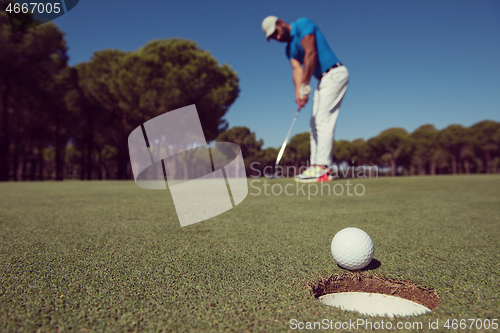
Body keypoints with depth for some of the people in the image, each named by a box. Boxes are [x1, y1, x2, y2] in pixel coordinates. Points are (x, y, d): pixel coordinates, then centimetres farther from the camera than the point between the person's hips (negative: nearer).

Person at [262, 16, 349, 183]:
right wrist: (298, 93, -17)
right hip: (323, 79, 9)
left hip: (335, 74, -9)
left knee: (323, 120, -16)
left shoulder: (302, 24, -7)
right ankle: (316, 165, 6)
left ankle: (322, 167, -18)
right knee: (316, 122, 5)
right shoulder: (290, 49, 16)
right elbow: (297, 69, 2)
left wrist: (305, 87, -20)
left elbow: (311, 54, -18)